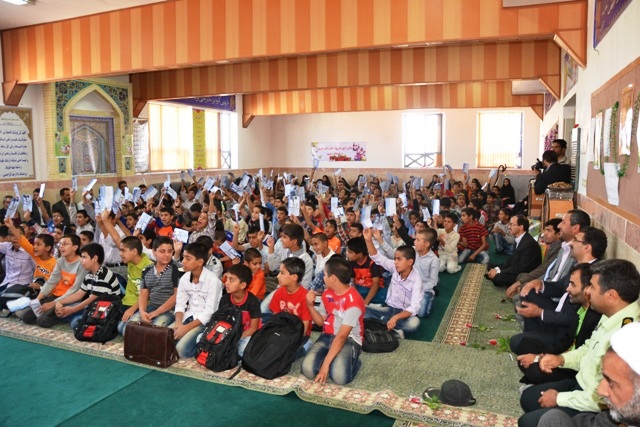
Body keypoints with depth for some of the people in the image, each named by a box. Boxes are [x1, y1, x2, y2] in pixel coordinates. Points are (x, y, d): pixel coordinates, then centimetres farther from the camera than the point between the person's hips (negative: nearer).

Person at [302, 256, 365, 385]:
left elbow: (342, 336, -23)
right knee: (308, 369, -23)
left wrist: (326, 363, -25)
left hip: (349, 340, -5)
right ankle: (334, 361, 5)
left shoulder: (353, 301, -20)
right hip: (327, 337, 5)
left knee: (339, 376, -32)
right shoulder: (327, 294, 5)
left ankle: (353, 362, 0)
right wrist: (310, 305, -3)